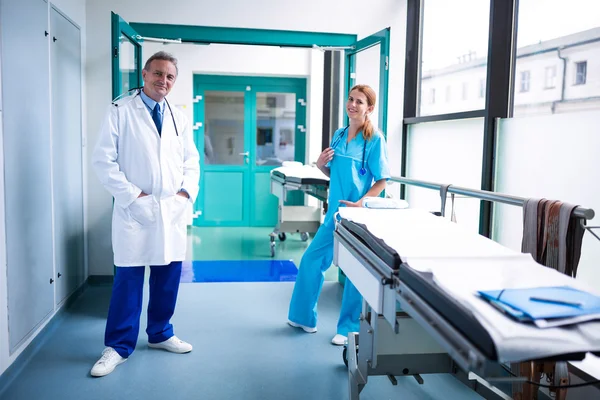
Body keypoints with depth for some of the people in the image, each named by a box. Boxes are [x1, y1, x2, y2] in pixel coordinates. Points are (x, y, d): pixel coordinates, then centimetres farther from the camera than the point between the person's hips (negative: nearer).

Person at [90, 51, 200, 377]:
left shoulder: (179, 118, 13)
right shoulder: (120, 111, -2)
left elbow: (192, 160, 17)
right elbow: (103, 160, -7)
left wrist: (187, 191, 1)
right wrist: (132, 194, -12)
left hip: (172, 209, 4)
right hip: (136, 209, -4)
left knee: (168, 275, 10)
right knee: (128, 278, 1)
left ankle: (160, 334, 28)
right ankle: (118, 347, 14)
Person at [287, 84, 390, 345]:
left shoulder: (374, 139, -9)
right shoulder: (339, 135, 9)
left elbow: (382, 180, -11)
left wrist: (361, 203, -23)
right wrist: (321, 165, -3)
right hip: (335, 212, 7)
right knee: (311, 260, 11)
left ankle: (349, 328, 19)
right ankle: (304, 317, 28)